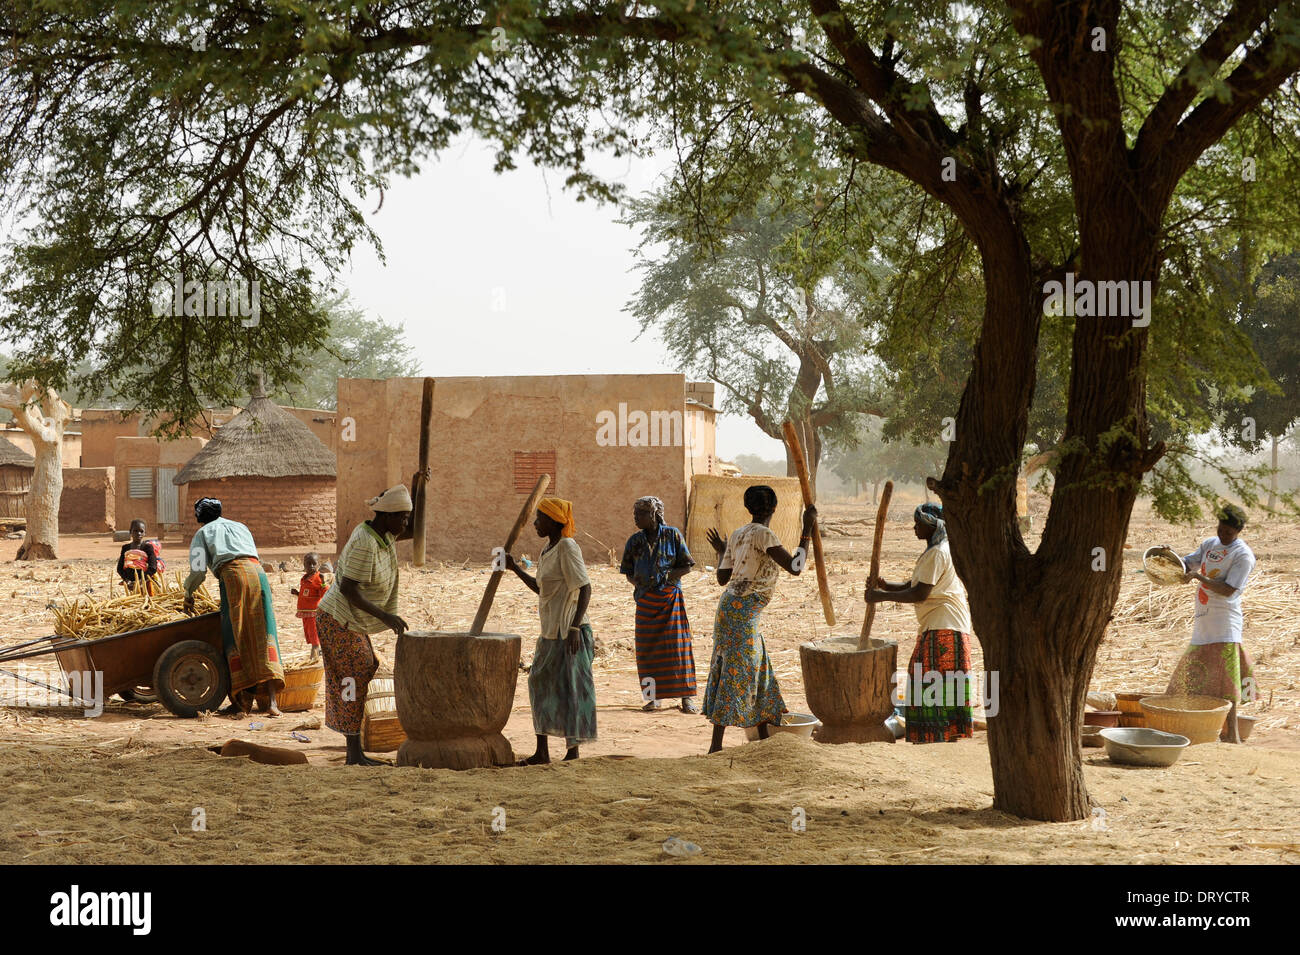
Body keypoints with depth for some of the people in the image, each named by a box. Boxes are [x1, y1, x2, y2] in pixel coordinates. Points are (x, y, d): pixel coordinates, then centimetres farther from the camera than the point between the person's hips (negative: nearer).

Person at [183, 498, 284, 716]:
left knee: (235, 638, 2)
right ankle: (271, 700, -11)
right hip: (258, 572, 4)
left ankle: (243, 699, -4)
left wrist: (188, 592, 24)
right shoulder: (240, 527, 34)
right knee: (263, 635, -1)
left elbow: (198, 570, 9)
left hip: (233, 574, -4)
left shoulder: (203, 533, 20)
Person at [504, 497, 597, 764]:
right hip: (551, 632, 10)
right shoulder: (547, 550, 14)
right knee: (541, 685, 12)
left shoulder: (567, 547, -14)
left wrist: (575, 627, -25)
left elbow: (584, 588, -20)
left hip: (569, 633, -10)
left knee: (570, 689, -4)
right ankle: (542, 752, 19)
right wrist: (515, 569, 18)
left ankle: (573, 752, 2)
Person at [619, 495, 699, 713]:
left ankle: (686, 697, 0)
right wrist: (637, 581, -11)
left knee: (677, 646, -6)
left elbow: (686, 566, 0)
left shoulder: (672, 535, -3)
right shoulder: (634, 541, 6)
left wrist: (668, 575, -16)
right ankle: (654, 697, 12)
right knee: (647, 648, 3)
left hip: (670, 596, -3)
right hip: (645, 600, 3)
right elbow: (629, 572, 11)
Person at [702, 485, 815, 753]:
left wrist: (721, 552, 30)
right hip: (742, 612, -9)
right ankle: (716, 745, -4)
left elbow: (722, 578, 12)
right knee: (737, 673, -5)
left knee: (758, 669, 16)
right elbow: (794, 567, -20)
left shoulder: (737, 535, 11)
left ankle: (764, 737, 22)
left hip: (730, 605, 9)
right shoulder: (763, 534, -13)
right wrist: (807, 529, -14)